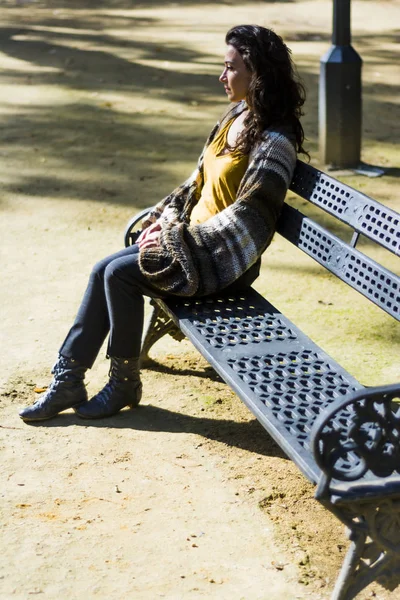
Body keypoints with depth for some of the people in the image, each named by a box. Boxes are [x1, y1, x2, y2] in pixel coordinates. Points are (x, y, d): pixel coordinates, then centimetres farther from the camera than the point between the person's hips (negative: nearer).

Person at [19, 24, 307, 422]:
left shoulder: (274, 139, -18)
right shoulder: (236, 116, 10)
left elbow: (248, 215, -21)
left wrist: (178, 238, -17)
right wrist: (166, 217, 3)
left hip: (222, 257, -9)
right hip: (192, 239, 9)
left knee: (120, 273, -20)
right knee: (104, 270, -5)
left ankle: (124, 384, -2)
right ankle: (67, 382, -1)